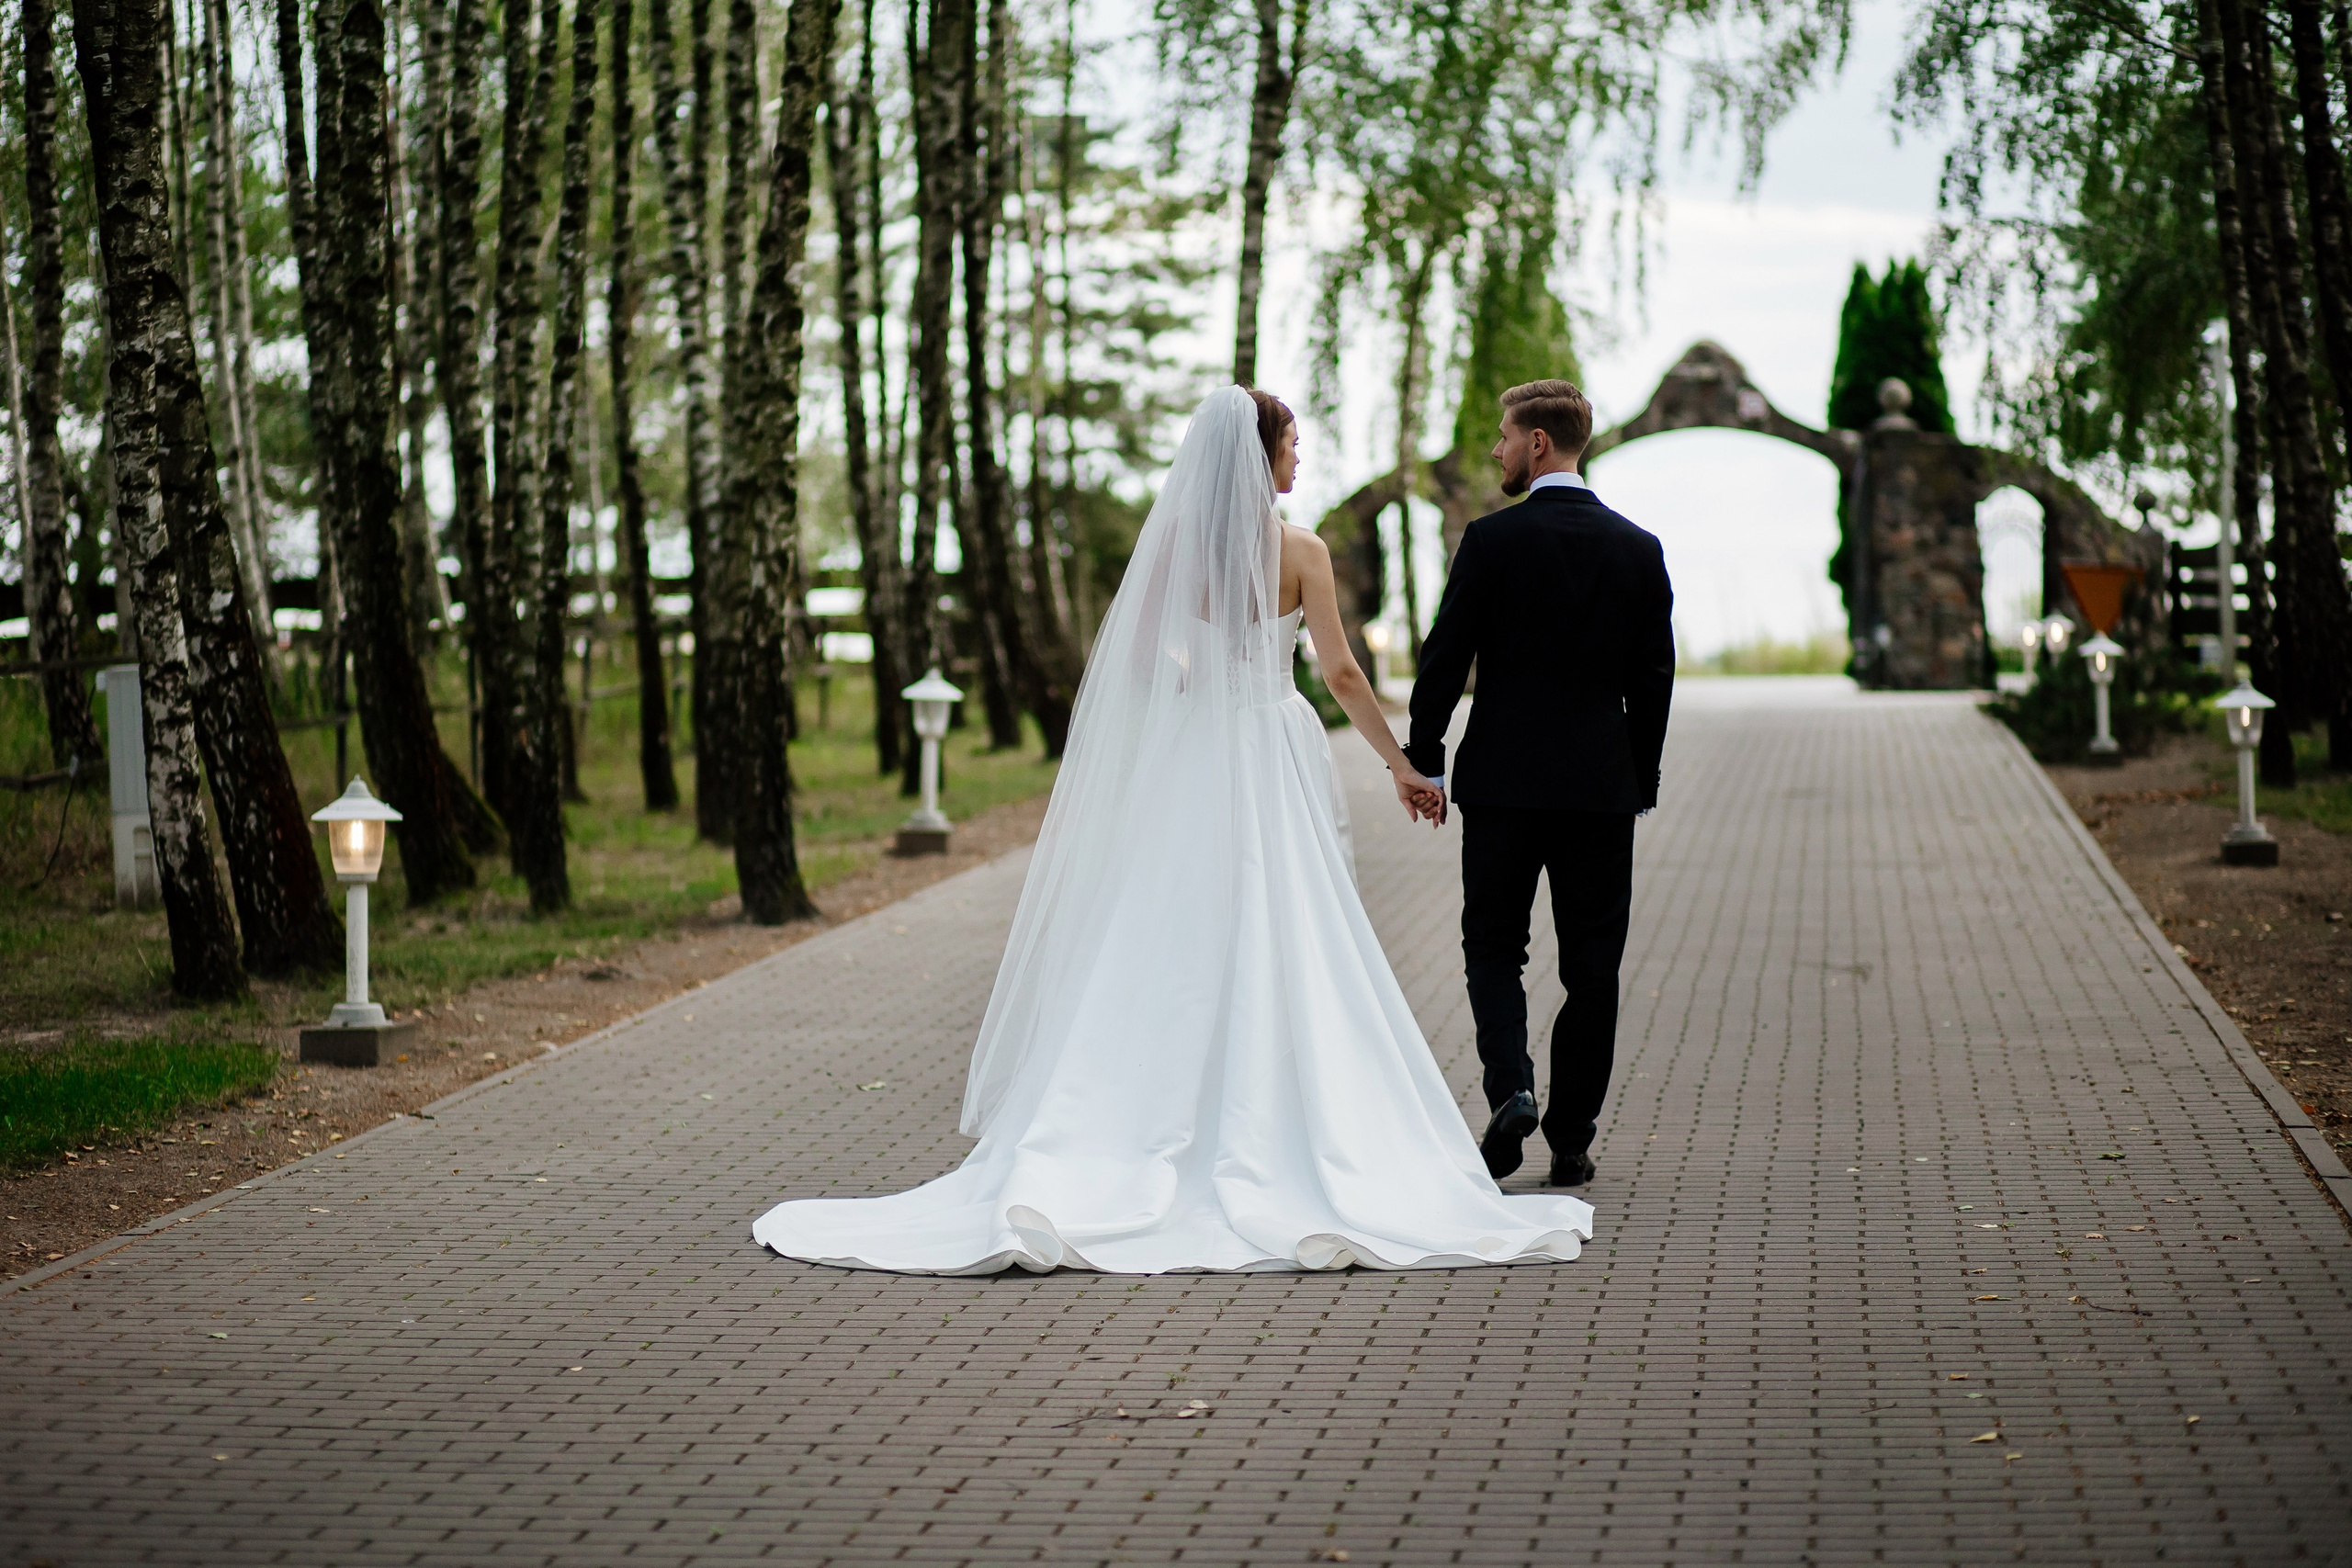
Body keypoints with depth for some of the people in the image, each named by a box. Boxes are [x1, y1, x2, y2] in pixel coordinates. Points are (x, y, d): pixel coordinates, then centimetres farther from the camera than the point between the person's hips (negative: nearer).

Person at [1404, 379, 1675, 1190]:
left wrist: (1424, 759, 3)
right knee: (1591, 965, 8)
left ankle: (1510, 1085, -12)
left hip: (1503, 780, -2)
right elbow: (1653, 676, 6)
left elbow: (1445, 657, -6)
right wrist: (1641, 779, 14)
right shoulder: (1638, 549, 3)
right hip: (1603, 786, 2)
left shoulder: (1492, 539, -7)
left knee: (1493, 946, 11)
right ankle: (1572, 1142, 9)